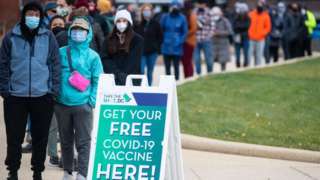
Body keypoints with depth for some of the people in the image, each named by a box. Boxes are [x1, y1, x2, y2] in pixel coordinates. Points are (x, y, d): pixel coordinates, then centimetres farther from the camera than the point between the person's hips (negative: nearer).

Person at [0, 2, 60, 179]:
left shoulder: (48, 37, 2)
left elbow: (55, 64, 3)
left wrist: (54, 90, -2)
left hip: (42, 96, 0)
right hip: (16, 96, 0)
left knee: (40, 137, 6)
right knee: (14, 136, 5)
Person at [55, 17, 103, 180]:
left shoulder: (92, 56, 2)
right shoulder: (61, 53, 6)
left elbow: (98, 80, 2)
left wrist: (92, 99, -7)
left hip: (83, 105, -2)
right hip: (62, 104, 2)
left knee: (83, 142, -5)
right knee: (66, 140, 12)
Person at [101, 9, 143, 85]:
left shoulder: (137, 40, 6)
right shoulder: (108, 40, 13)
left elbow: (134, 61, -4)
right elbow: (105, 59, 3)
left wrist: (124, 75, -17)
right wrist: (116, 73, -13)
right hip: (112, 79, 2)